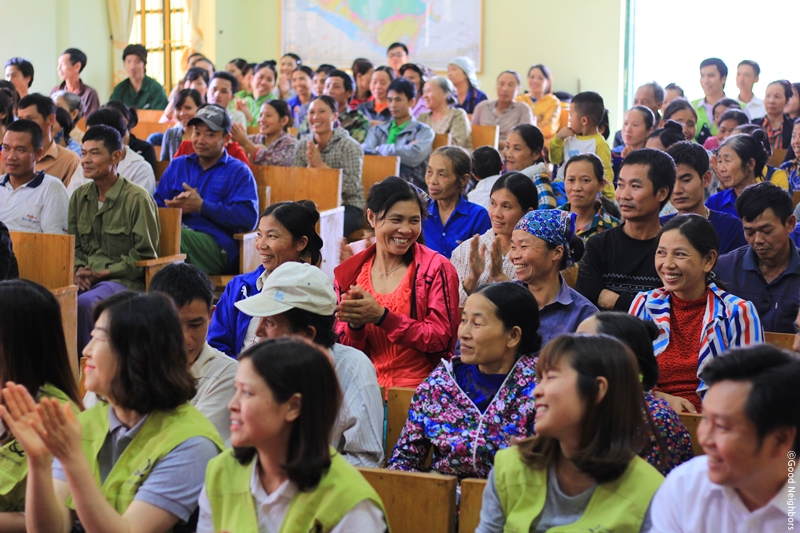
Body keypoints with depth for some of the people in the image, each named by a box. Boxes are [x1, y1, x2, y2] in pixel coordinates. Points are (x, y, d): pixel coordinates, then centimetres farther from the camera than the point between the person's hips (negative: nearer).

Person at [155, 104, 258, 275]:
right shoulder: (177, 165, 28)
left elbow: (248, 218, -4)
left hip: (216, 244, -4)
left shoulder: (238, 172, 13)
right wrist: (177, 208, -5)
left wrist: (201, 206, -6)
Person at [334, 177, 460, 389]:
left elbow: (442, 340, -6)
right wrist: (355, 325, -13)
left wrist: (382, 317, -17)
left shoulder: (436, 268, 0)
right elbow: (345, 351, 10)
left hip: (419, 388, -2)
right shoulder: (348, 274, 8)